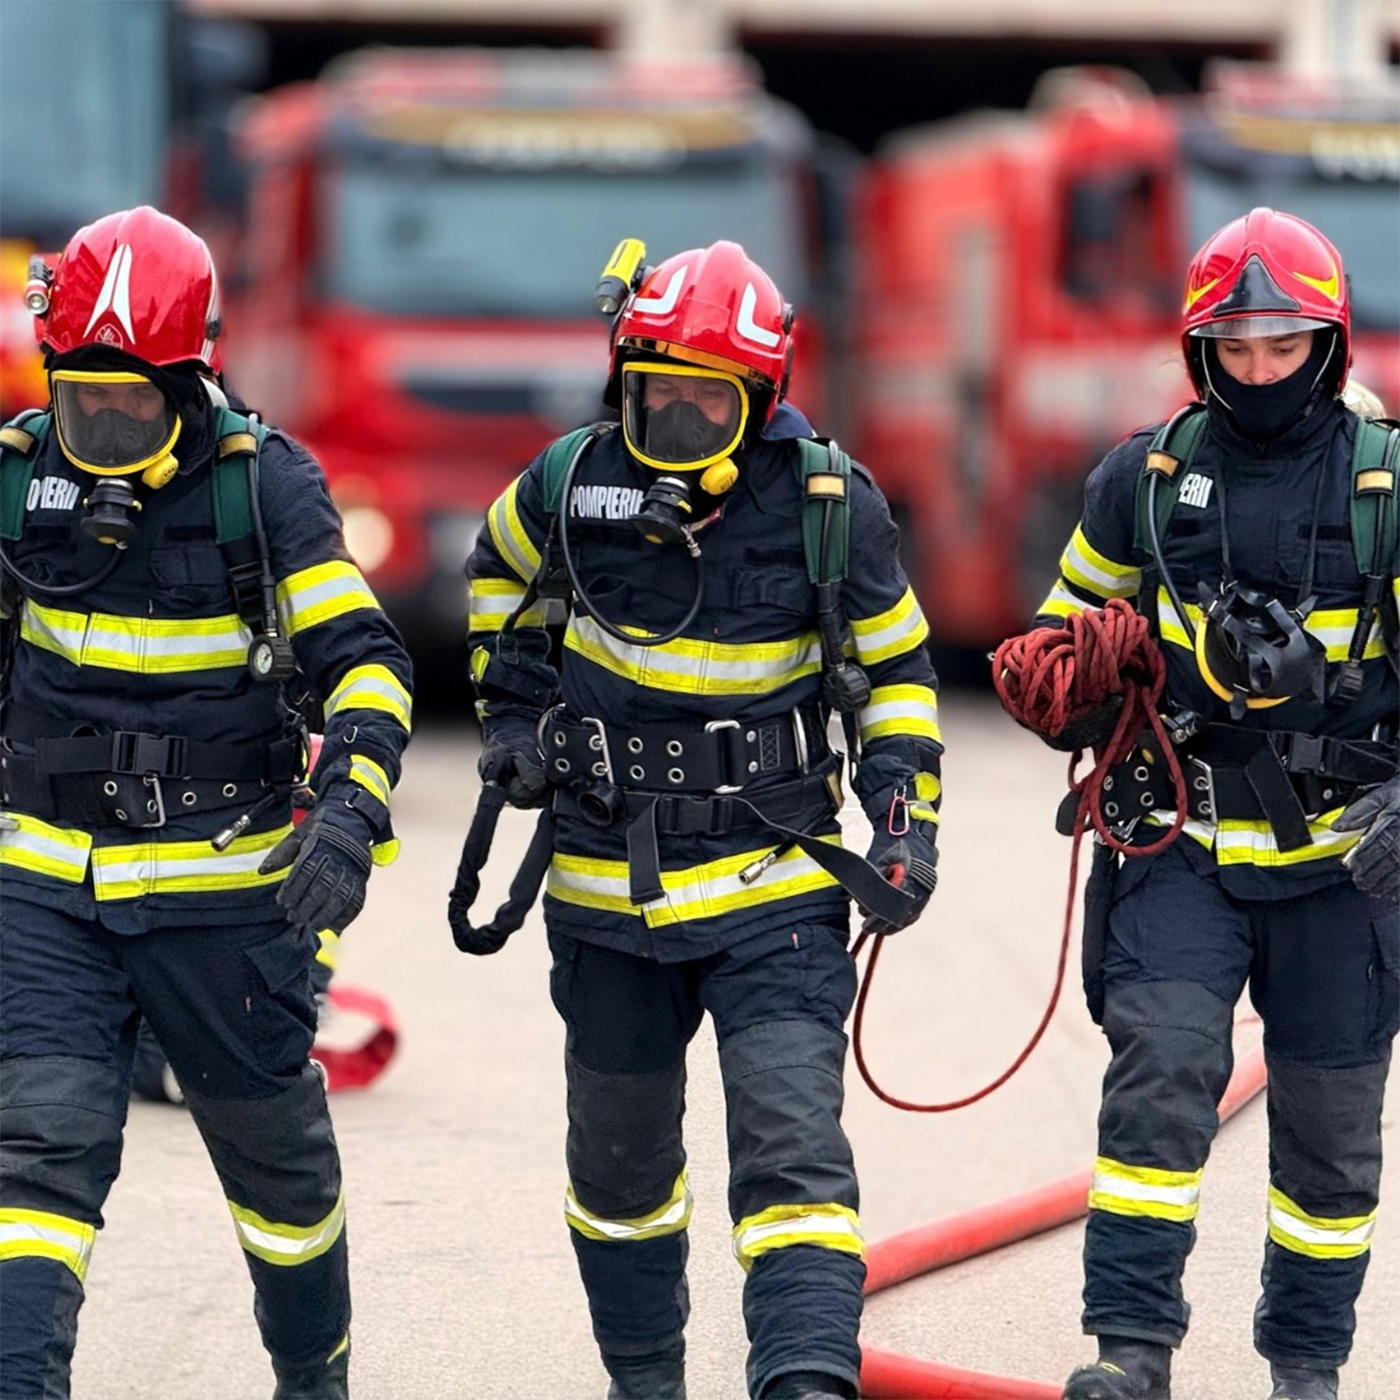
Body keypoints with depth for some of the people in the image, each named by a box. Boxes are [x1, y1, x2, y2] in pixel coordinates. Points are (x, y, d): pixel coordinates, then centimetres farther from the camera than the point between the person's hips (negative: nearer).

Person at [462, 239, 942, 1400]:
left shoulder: (828, 504, -10)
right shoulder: (576, 484, -5)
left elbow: (897, 670, 4)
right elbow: (502, 565, 19)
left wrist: (907, 820, -5)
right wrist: (513, 707, 11)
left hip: (776, 888, -3)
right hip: (610, 890, 3)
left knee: (792, 1149, -16)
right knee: (620, 1161, 18)